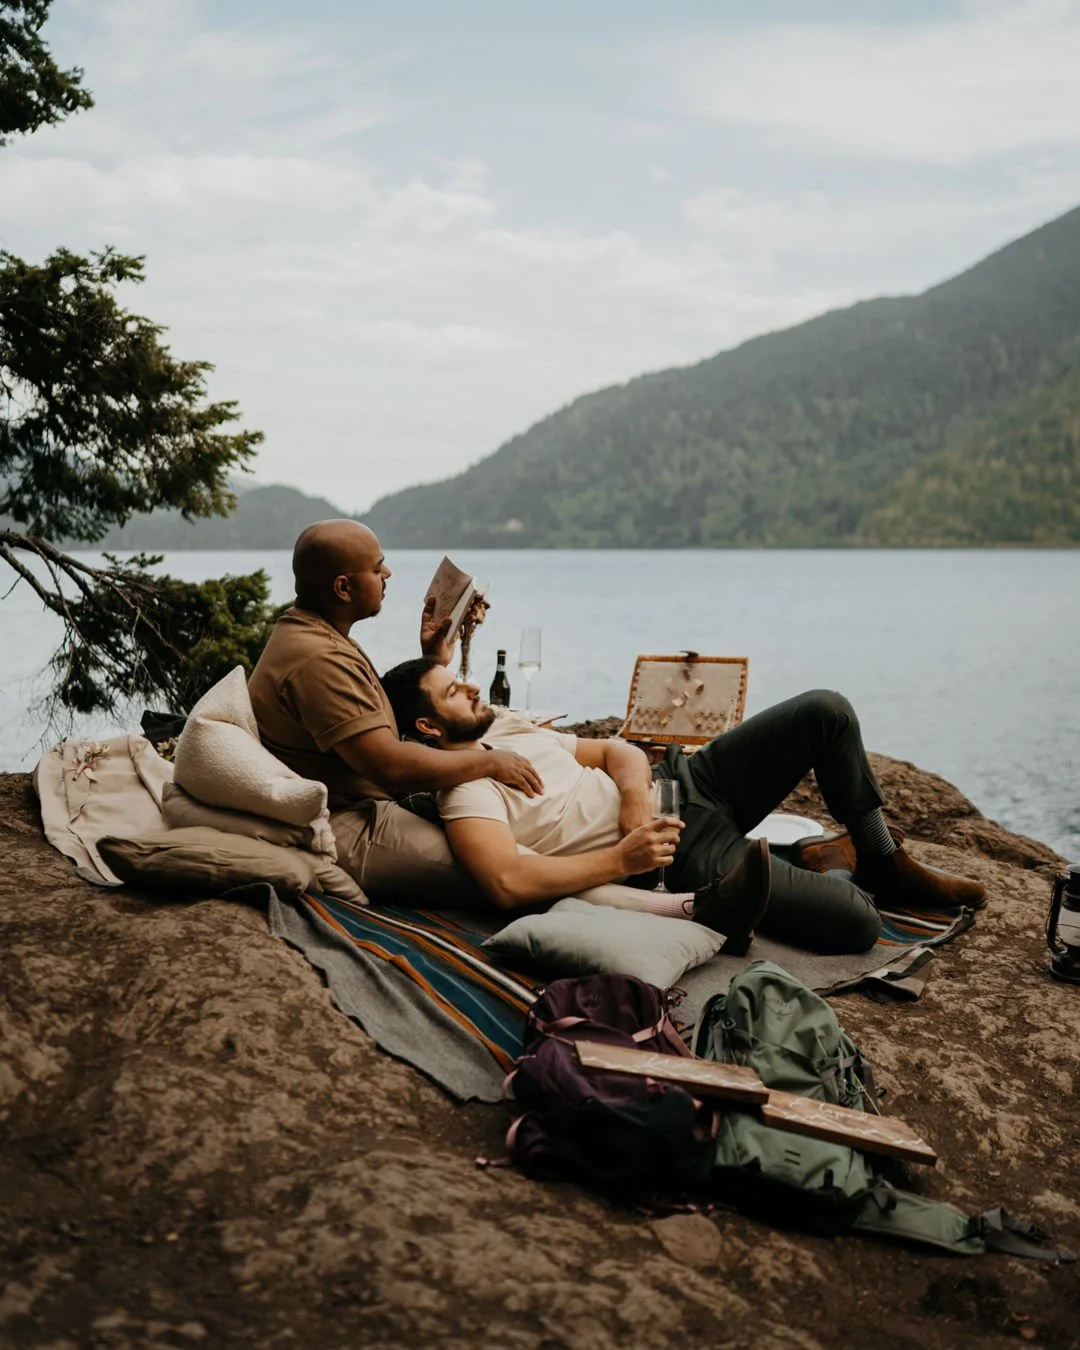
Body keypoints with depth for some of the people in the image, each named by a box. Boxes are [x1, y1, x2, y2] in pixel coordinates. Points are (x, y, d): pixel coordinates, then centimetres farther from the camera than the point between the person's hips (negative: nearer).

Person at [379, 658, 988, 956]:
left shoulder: (507, 725, 14)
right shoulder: (464, 793, -14)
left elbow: (615, 751, 14)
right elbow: (508, 881, -31)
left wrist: (634, 787, -10)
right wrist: (620, 859, -28)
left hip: (678, 779, 9)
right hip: (683, 850, -9)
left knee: (826, 711, -6)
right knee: (852, 924, -22)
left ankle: (884, 863, 13)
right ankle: (843, 872, 17)